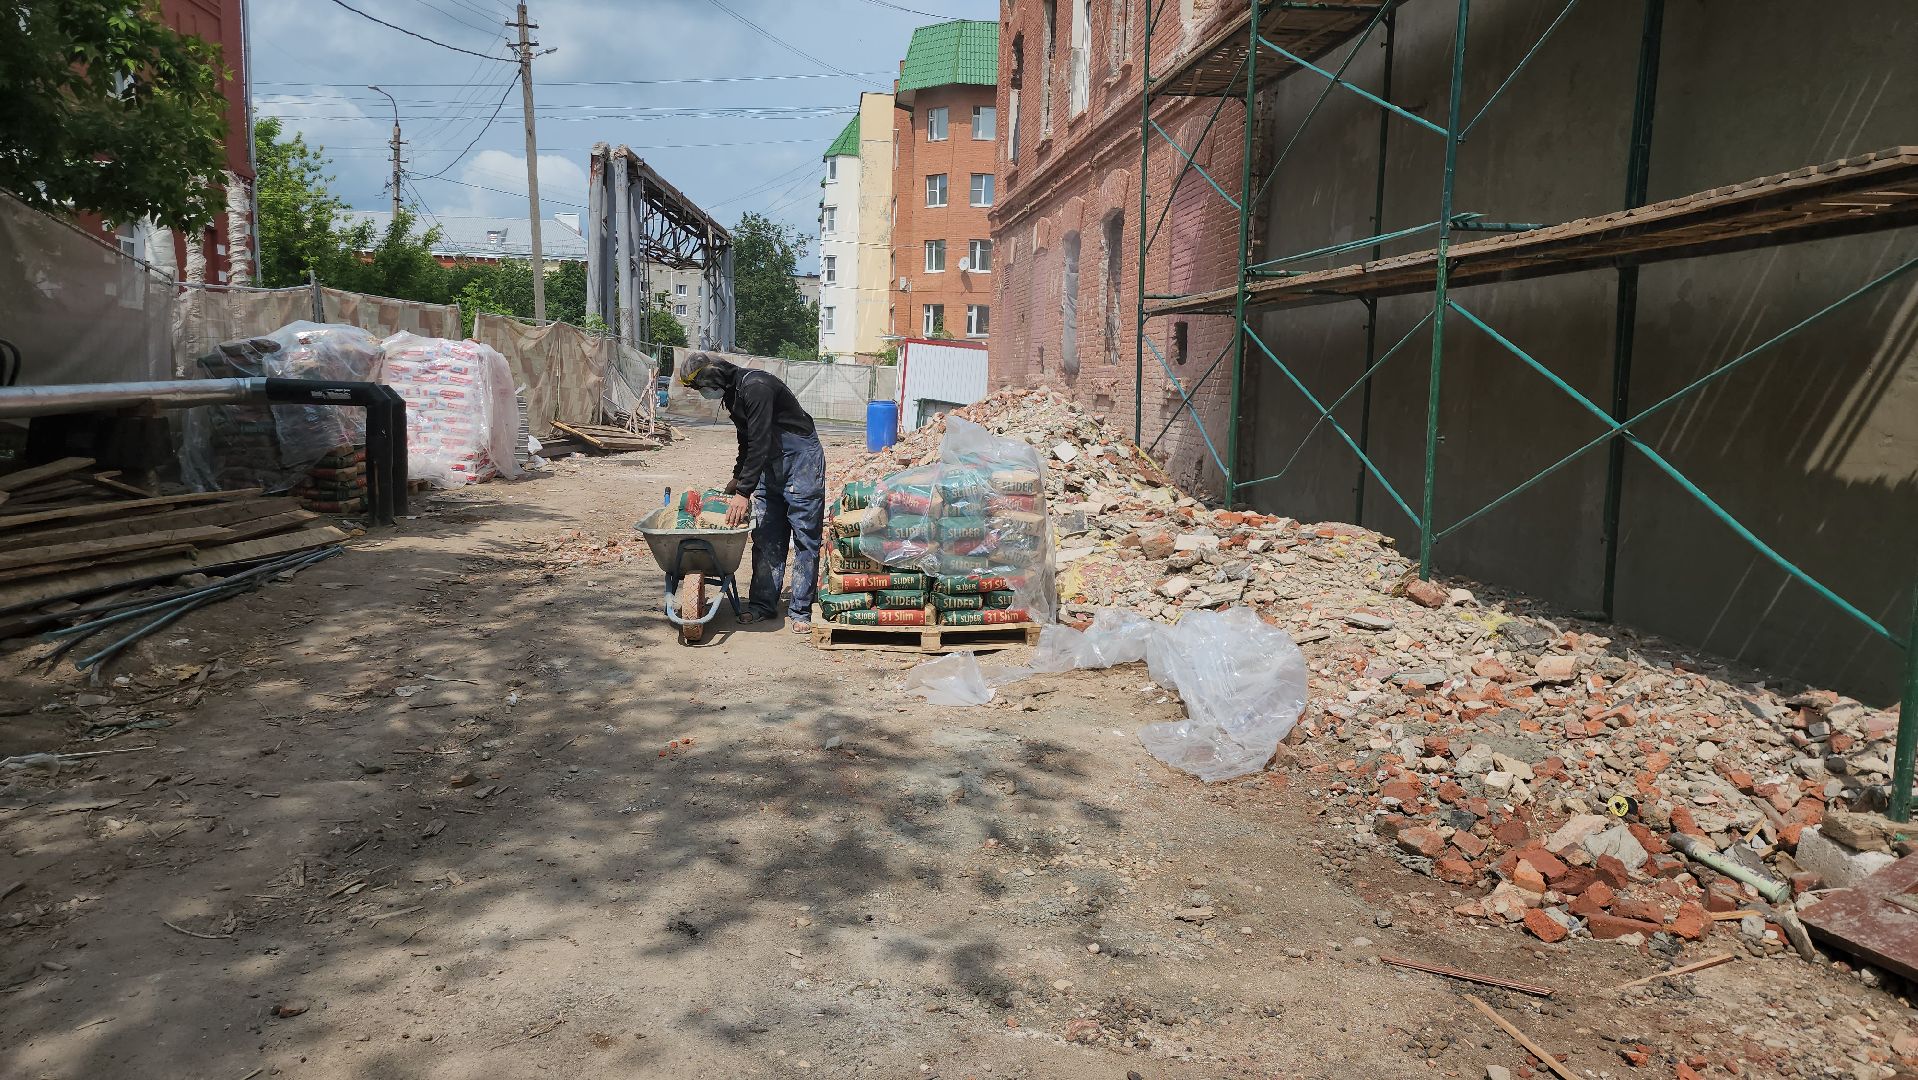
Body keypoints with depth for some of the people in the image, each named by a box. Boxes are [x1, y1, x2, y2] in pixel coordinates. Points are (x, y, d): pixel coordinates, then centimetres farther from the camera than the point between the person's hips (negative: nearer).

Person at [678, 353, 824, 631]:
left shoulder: (756, 387, -23)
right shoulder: (732, 392, 9)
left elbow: (760, 443, -26)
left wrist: (744, 492, -26)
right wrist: (737, 477, 29)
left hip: (802, 461, -9)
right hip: (771, 465, 10)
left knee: (805, 538, -5)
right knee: (766, 538, 7)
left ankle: (801, 611, -2)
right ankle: (763, 604, 13)